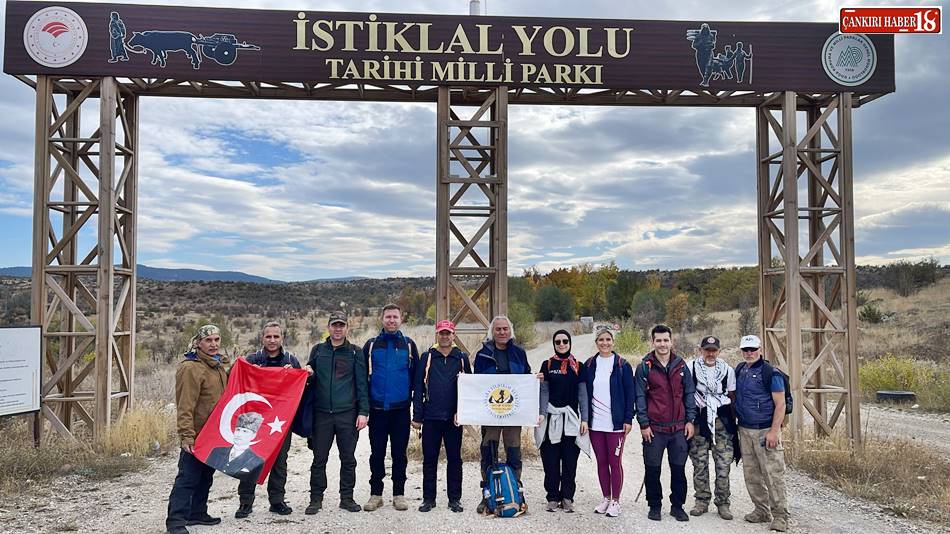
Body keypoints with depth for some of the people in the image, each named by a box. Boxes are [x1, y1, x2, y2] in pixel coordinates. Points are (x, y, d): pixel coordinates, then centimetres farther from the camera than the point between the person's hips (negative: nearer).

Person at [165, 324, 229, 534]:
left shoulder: (220, 365, 12)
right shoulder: (191, 368, -16)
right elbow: (185, 406, -21)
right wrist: (186, 436, -24)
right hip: (196, 434, -9)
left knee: (206, 476, 17)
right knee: (188, 477, -6)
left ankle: (197, 513, 29)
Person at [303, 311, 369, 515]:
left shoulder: (355, 352, 4)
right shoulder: (318, 350, 9)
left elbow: (361, 384, 1)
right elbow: (310, 381, 15)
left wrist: (363, 411, -6)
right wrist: (308, 374, -8)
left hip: (347, 413, -1)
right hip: (322, 413, 1)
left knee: (348, 459, 6)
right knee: (319, 459, 5)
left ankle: (347, 498, 17)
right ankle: (316, 499, 16)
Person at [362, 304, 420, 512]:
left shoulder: (409, 345, 6)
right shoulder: (371, 345, 6)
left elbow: (416, 376, 7)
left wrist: (415, 402, 1)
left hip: (400, 409, 0)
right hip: (377, 409, 0)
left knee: (399, 454, 6)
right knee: (377, 453, 6)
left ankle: (399, 494, 16)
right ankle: (376, 494, 16)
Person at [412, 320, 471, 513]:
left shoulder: (462, 358, 6)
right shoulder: (426, 357, 5)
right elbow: (418, 388, 4)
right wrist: (417, 416, -1)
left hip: (454, 418, 0)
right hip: (431, 417, 0)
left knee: (454, 459, 6)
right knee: (429, 459, 6)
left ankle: (454, 498, 16)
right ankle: (428, 498, 16)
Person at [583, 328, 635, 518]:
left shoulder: (622, 365, -1)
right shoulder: (589, 365, 7)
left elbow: (630, 393, -2)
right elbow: (584, 393, 10)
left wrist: (628, 418, -8)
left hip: (616, 423, -3)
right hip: (595, 423, 3)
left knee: (615, 462, 1)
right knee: (601, 462, 11)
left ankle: (615, 501, 11)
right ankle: (606, 498, 23)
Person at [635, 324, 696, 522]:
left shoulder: (681, 365, 6)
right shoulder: (644, 367, -3)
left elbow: (689, 393, 9)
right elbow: (640, 397, -3)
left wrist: (690, 420, 3)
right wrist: (644, 424, -7)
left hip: (679, 428, 2)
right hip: (654, 428, -2)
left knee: (678, 469, 8)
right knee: (653, 469, 5)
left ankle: (677, 505, 22)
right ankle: (654, 506, 20)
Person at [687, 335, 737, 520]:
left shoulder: (727, 370, 6)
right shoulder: (691, 368, 2)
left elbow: (732, 397, 11)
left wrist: (733, 422, 6)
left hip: (722, 421, 1)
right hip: (699, 420, 0)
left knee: (723, 464, -1)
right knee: (699, 463, 4)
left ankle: (723, 503, 11)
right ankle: (702, 501, 17)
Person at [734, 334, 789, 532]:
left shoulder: (770, 373, -10)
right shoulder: (739, 370, 10)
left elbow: (780, 405, -12)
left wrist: (774, 431, -18)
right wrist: (737, 418, 11)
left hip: (765, 431, -7)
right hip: (745, 430, 7)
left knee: (773, 474, -5)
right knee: (751, 474, 12)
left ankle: (780, 516, 4)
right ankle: (762, 511, 23)